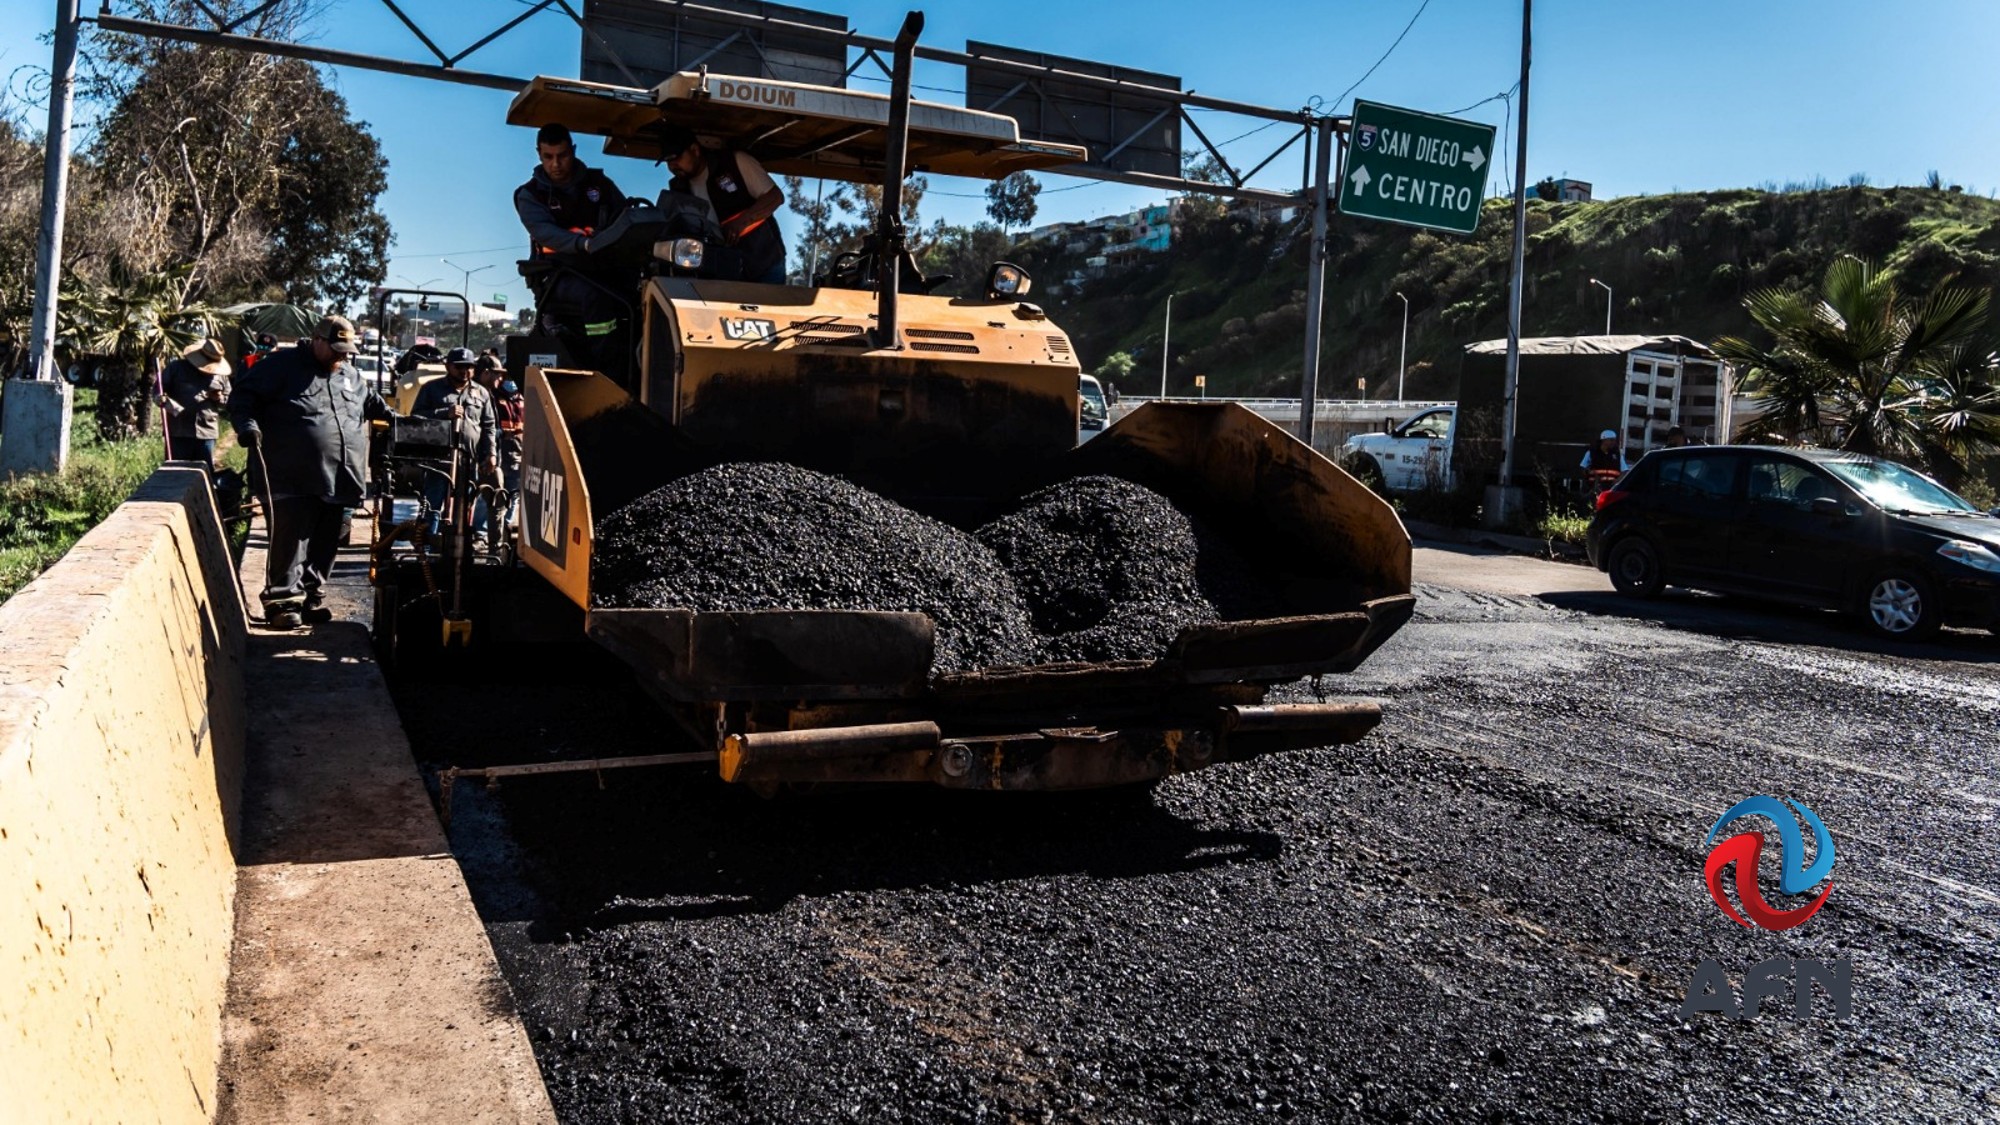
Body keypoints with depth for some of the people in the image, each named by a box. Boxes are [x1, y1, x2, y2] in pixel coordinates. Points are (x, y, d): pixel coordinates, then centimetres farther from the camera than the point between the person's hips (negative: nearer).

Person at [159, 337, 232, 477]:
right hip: (178, 432, -2)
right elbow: (158, 390, 7)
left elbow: (229, 399, 20)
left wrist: (220, 398, -3)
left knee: (206, 475, 7)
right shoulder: (176, 367, 3)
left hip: (207, 433, 2)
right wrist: (164, 401, -15)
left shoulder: (220, 374, 10)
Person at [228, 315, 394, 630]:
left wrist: (391, 416, 27)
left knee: (324, 545, 12)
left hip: (336, 482, 7)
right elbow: (243, 395, -3)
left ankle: (312, 598, 22)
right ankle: (282, 602, 0)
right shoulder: (283, 364, -1)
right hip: (292, 481, -7)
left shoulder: (351, 376, 19)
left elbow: (371, 403, 39)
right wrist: (247, 424, -18)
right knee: (290, 543, -7)